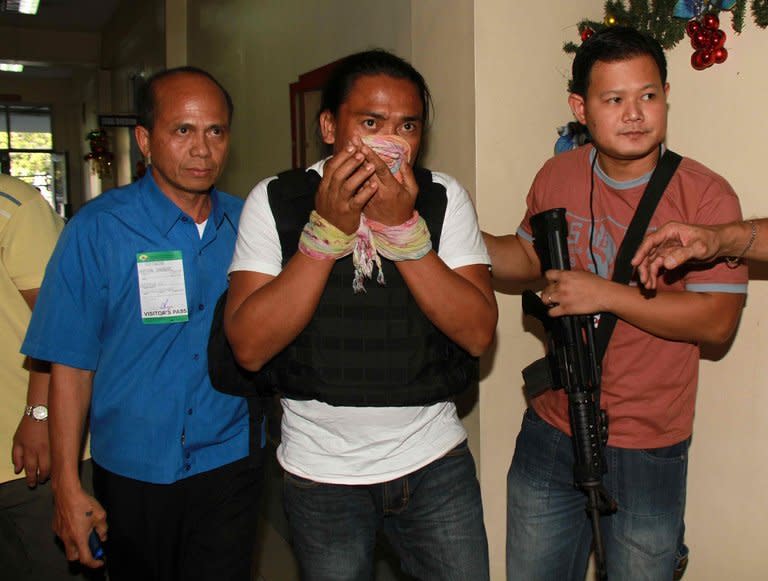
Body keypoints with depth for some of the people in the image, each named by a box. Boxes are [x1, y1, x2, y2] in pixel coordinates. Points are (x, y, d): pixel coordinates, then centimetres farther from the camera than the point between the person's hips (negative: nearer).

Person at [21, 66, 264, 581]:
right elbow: (71, 364, -8)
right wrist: (68, 486, -8)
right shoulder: (98, 229, -9)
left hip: (230, 465, 1)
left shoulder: (246, 224, 0)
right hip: (132, 474, -1)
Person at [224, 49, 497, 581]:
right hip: (320, 472, 0)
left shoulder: (445, 199, -5)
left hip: (434, 461, 1)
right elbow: (250, 347, -16)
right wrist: (327, 229, -23)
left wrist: (402, 227, -22)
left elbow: (479, 333, -13)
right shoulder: (275, 200, -8)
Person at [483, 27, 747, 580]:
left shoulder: (705, 195, -14)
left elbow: (718, 320, -18)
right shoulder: (556, 177, -1)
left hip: (648, 450, -4)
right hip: (551, 432, 4)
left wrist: (605, 295, -23)